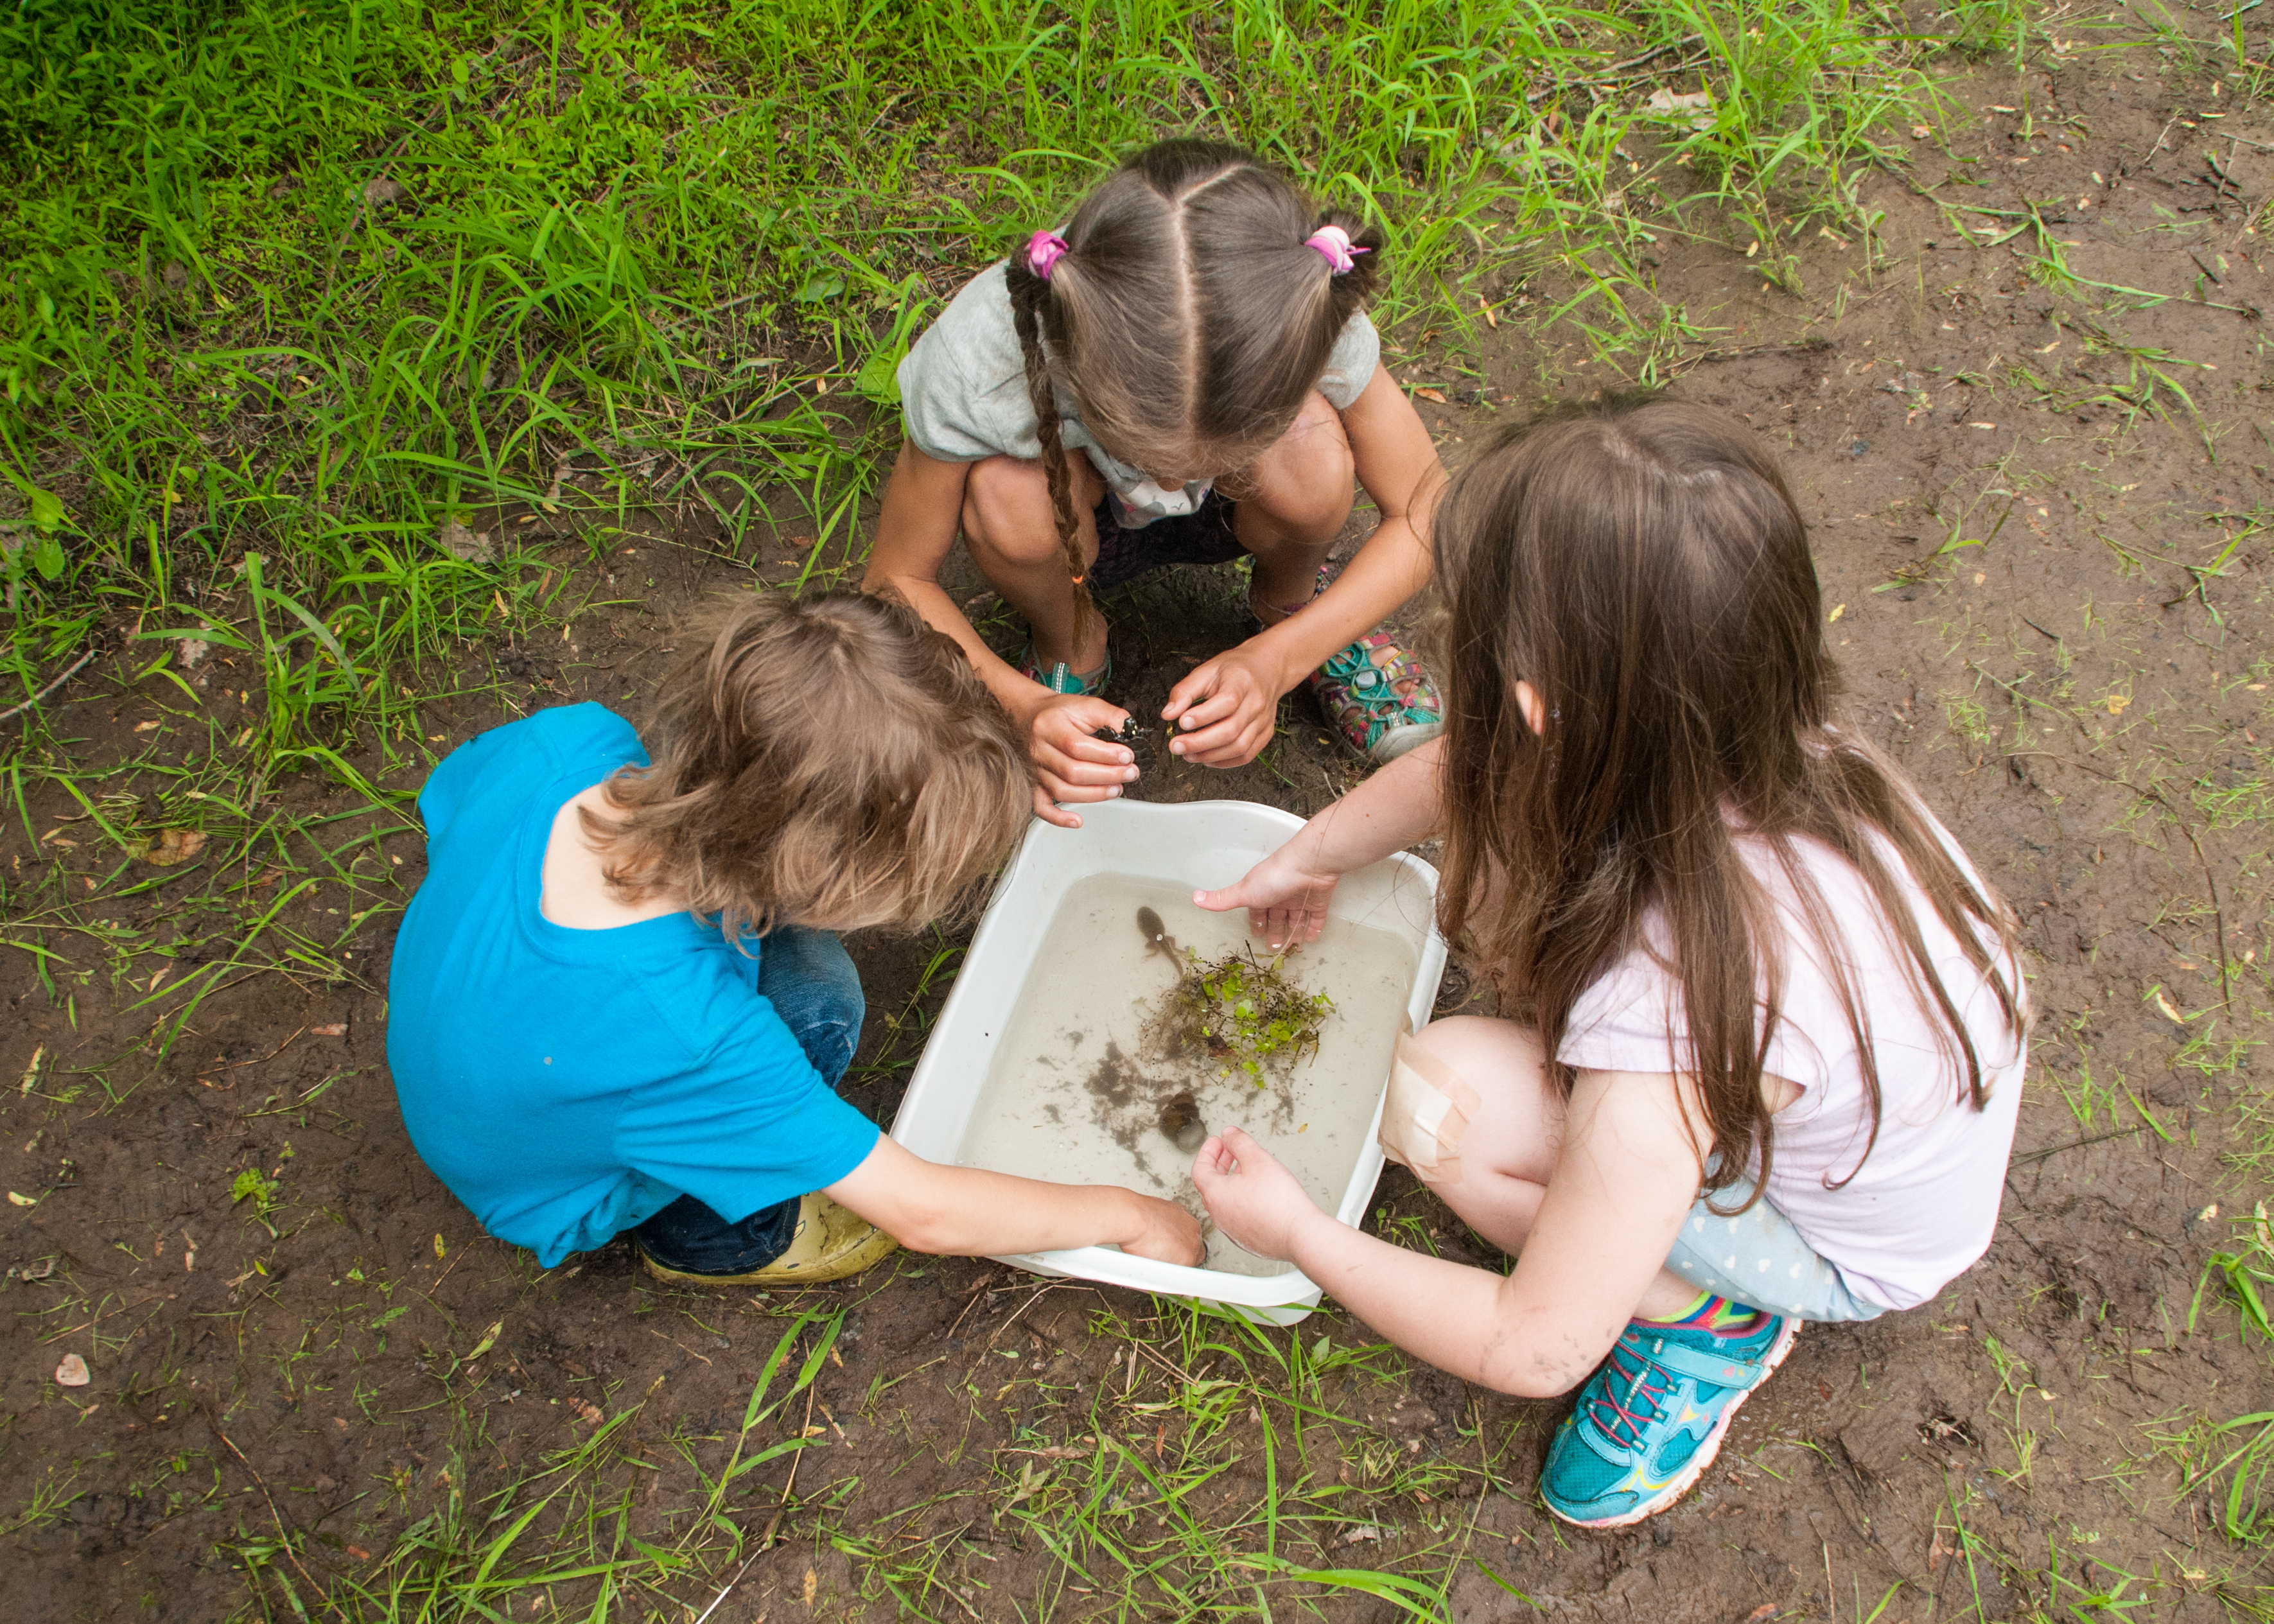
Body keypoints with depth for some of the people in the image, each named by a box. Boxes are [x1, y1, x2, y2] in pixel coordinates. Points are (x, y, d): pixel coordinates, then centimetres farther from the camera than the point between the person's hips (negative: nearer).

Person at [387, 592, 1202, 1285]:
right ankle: (706, 1243, 3)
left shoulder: (565, 739, -27)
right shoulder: (685, 1038, -42)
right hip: (547, 1195, -6)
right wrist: (1128, 1214, -16)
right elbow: (921, 1213, -29)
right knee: (813, 1003, -26)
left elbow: (446, 799, 0)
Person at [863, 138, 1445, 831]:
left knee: (1311, 460, -33)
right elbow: (897, 578, -22)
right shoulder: (977, 359, -38)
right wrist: (1021, 706, -39)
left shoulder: (1312, 322, -36)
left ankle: (1288, 600, 3)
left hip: (1224, 517, 1)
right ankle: (1069, 645, 0)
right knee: (1009, 491, -35)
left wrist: (1275, 659, -35)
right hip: (1078, 519, 0)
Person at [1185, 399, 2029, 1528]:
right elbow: (1469, 766, -1)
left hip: (1856, 1251, -6)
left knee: (1439, 1099, -24)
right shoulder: (1760, 740, -23)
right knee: (1502, 830, -9)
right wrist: (1311, 855, 12)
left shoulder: (1670, 1028, -41)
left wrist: (1301, 1236, -14)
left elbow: (1535, 1352, -26)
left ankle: (1715, 1315, 1)